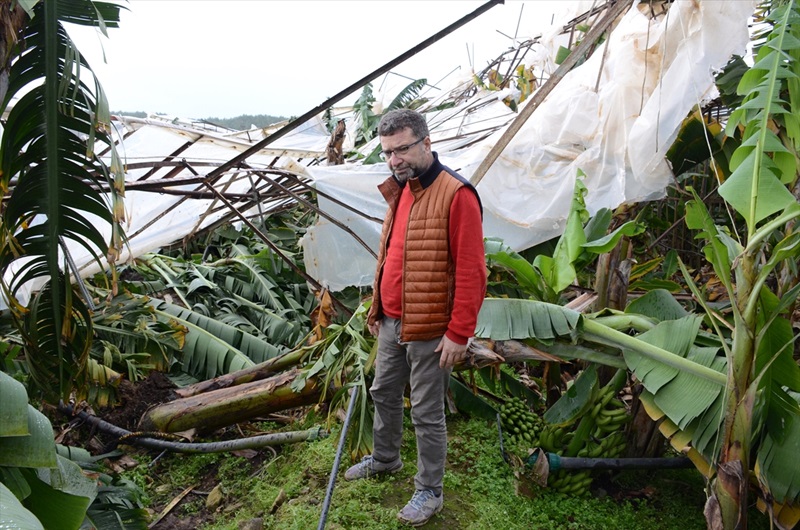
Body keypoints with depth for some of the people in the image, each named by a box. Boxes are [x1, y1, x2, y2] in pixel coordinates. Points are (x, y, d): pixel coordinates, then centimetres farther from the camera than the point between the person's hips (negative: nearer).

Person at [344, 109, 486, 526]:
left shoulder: (456, 195, -18)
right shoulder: (398, 191, 9)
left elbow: (471, 272, -20)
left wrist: (459, 334, -19)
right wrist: (376, 308, 18)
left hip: (429, 331, -8)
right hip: (391, 323, 8)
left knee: (427, 413, 6)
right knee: (384, 394, 23)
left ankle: (430, 492, 25)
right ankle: (384, 459, 46)